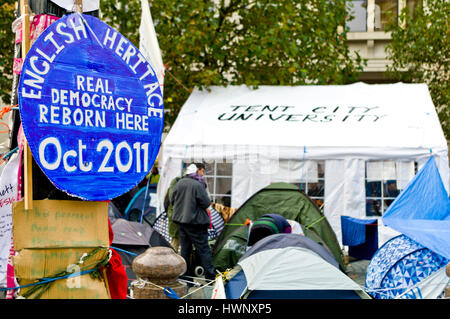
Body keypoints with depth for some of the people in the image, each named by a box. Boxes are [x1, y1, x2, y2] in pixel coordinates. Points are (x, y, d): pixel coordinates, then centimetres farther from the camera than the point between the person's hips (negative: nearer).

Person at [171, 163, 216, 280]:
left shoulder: (179, 183, 5)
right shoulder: (198, 185, -16)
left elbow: (173, 200, 12)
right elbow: (206, 203, -14)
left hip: (180, 220, 7)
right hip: (195, 221, -7)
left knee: (185, 247, 15)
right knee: (203, 248, -1)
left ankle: (185, 273, 18)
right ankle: (210, 274, 0)